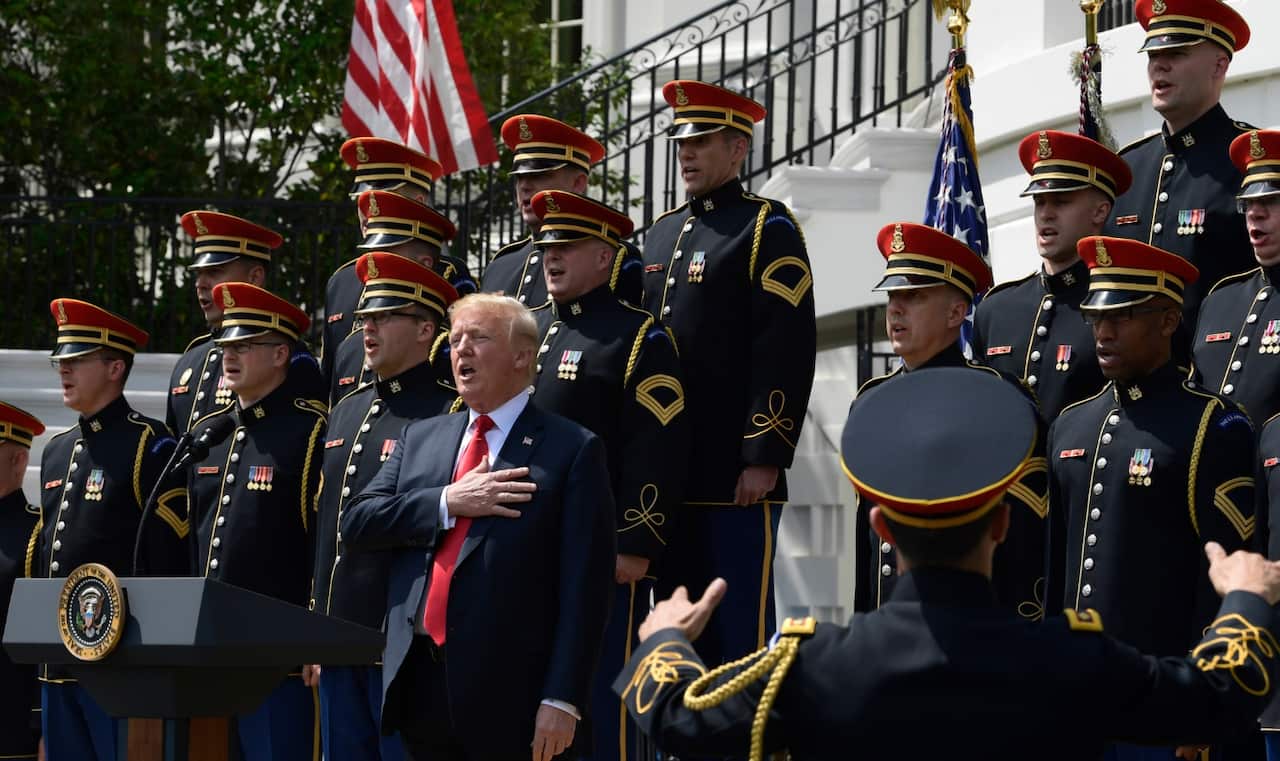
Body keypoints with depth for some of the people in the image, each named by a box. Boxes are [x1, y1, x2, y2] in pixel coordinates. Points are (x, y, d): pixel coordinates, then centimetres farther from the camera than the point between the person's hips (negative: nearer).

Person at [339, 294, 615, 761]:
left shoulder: (571, 450, -2)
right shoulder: (421, 438, 16)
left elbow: (584, 587, -7)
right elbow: (355, 526, 7)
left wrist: (562, 700, -15)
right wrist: (448, 504, -8)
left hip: (512, 701, -5)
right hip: (420, 687, 5)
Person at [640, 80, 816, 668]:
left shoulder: (767, 230, -5)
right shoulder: (661, 234, 19)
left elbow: (786, 352, -12)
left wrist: (764, 458, -18)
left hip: (738, 479, -7)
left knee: (741, 628, -6)